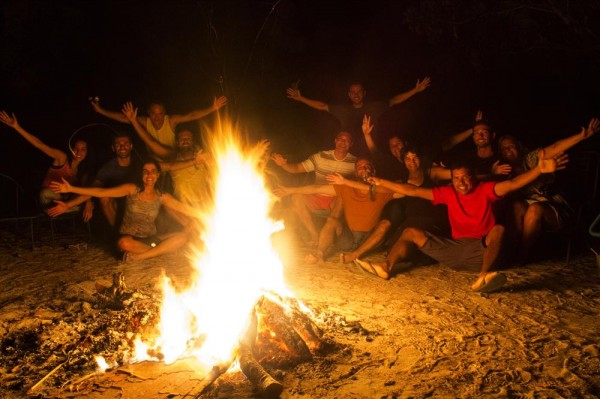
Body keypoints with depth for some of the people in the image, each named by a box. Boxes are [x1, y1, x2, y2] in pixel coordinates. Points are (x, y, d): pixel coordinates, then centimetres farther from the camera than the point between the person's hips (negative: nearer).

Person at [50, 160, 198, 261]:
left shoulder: (162, 197, -1)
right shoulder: (132, 189, -8)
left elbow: (183, 208, -5)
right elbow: (102, 192, -13)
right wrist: (71, 189, -19)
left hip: (151, 238, 4)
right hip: (129, 238, -4)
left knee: (182, 237, -20)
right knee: (125, 244, -41)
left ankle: (137, 257, -21)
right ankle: (158, 250, -16)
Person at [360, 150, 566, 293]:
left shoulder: (486, 190, -4)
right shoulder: (448, 193, 5)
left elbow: (513, 184, -21)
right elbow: (414, 191, 6)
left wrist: (539, 170, -38)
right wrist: (381, 182, 4)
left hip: (481, 250, -4)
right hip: (454, 248, 5)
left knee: (499, 229, -36)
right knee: (411, 232, 0)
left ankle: (483, 278, -59)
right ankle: (386, 269, -19)